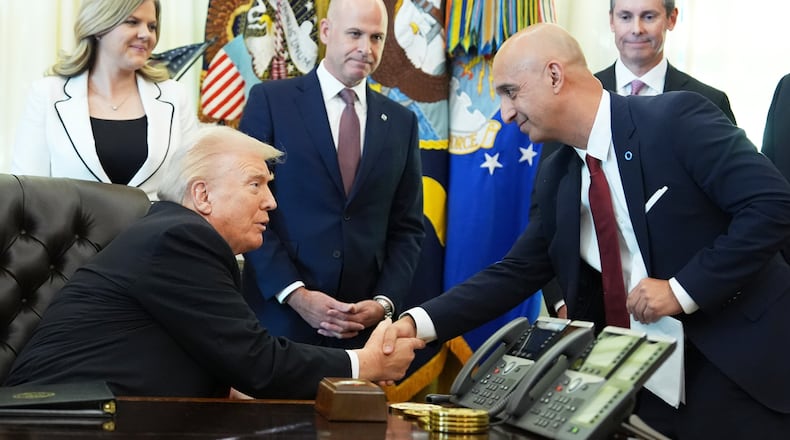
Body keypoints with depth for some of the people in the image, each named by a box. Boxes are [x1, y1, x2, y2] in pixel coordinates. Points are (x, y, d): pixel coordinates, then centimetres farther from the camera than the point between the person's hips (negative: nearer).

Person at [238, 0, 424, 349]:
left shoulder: (401, 122, 9)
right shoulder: (271, 100, -1)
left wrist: (384, 303, -5)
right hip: (280, 313, -2)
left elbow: (407, 228, 10)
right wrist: (295, 294, -13)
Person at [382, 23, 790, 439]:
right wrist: (417, 322, -5)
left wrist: (684, 289, -21)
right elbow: (515, 274, 7)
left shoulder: (677, 118, -14)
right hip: (645, 378, 6)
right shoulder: (556, 178, 6)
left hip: (742, 364, -5)